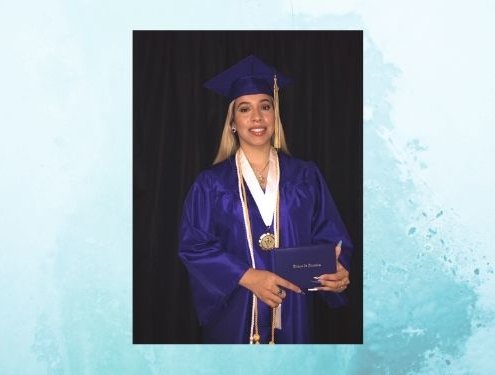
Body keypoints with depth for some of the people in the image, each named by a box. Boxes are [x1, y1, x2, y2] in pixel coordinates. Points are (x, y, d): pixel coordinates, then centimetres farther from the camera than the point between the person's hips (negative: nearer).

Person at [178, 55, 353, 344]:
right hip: (235, 315, -1)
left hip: (292, 313, 2)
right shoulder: (211, 183, -1)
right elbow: (194, 246, -7)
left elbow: (329, 237, 2)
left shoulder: (306, 177, 3)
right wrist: (247, 277, -20)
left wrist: (337, 271, -19)